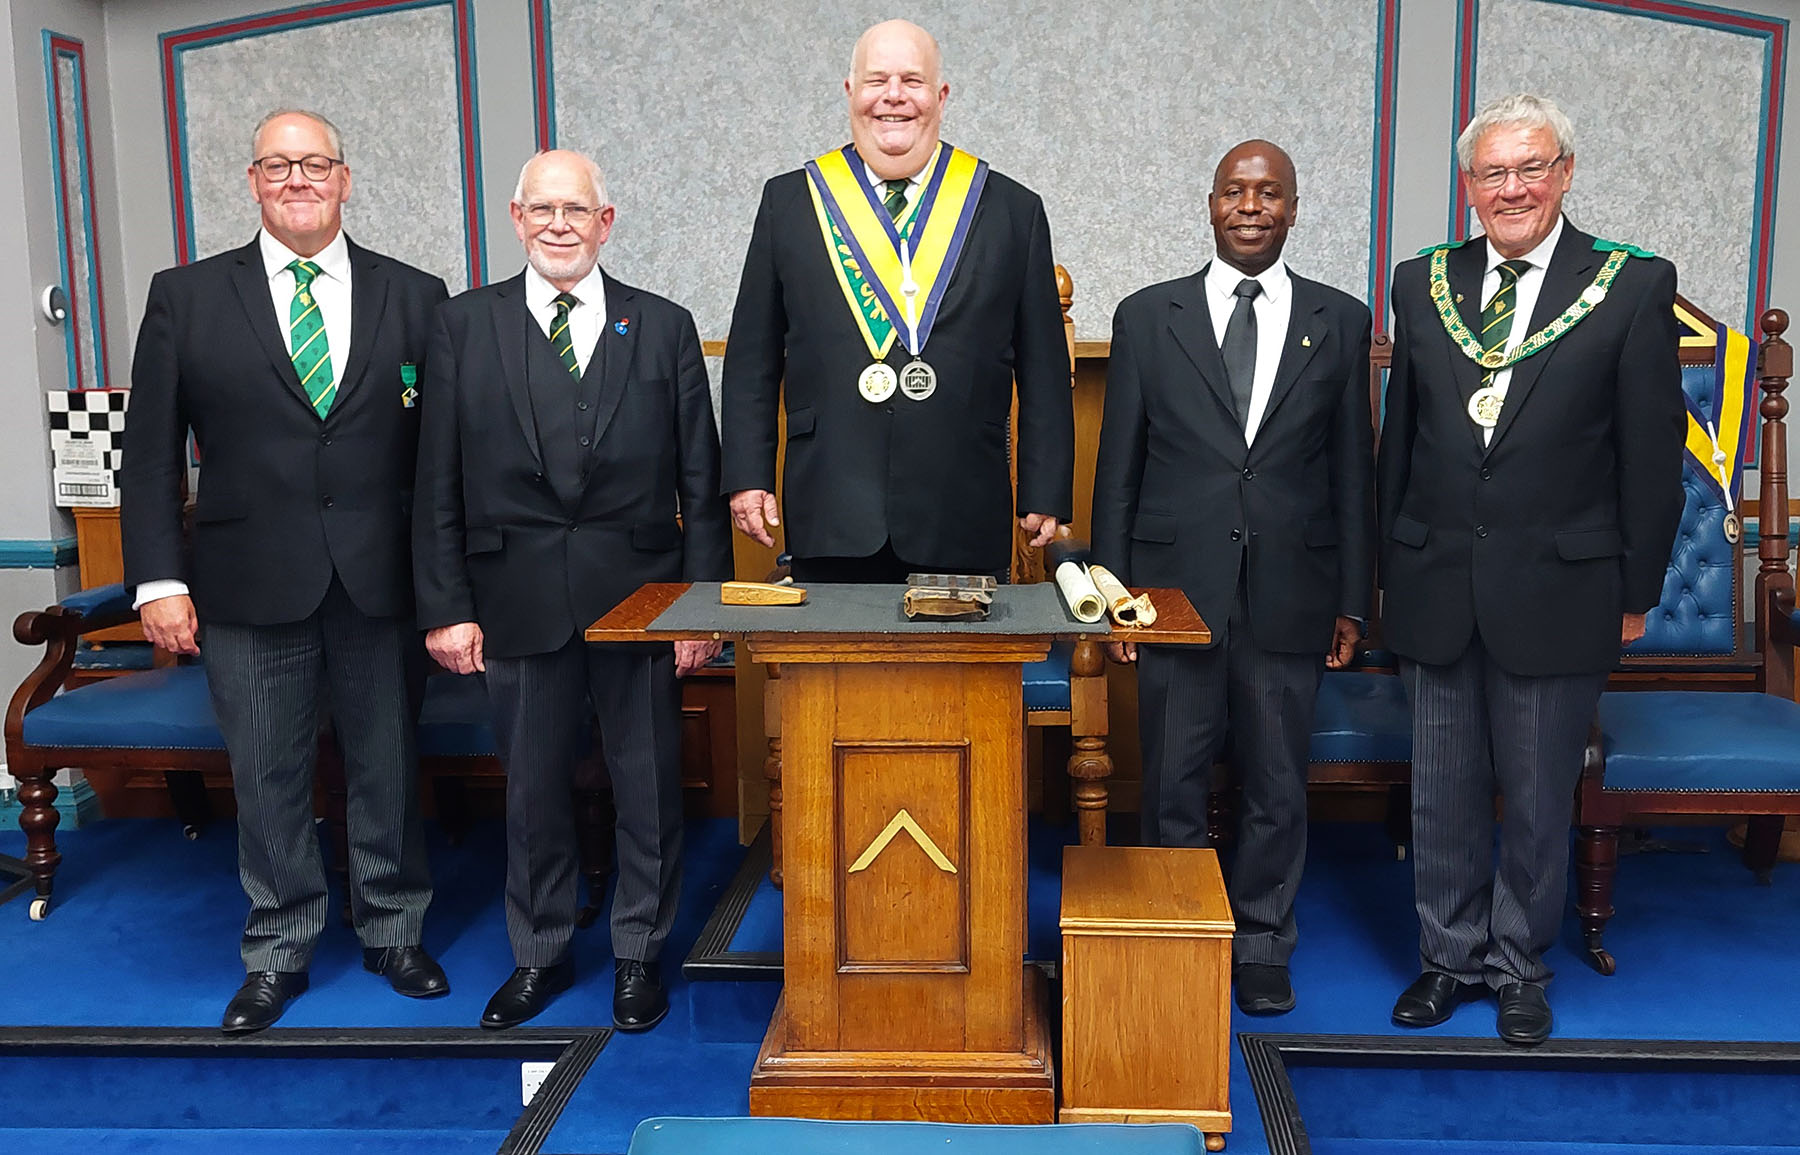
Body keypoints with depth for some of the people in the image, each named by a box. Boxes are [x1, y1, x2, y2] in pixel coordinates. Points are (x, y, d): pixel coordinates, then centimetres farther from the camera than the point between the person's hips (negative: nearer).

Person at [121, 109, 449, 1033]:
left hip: (384, 581, 0)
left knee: (387, 766, 12)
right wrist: (159, 578, -4)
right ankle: (278, 953, 27)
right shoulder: (185, 297, 4)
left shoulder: (414, 297, 5)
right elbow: (150, 453, 3)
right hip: (251, 586, 0)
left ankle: (393, 931, 30)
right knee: (267, 780, 9)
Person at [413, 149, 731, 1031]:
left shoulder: (664, 328, 4)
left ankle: (639, 955, 28)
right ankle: (540, 955, 32)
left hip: (639, 595, 0)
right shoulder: (464, 327, 5)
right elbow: (438, 483, 3)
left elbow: (700, 484, 2)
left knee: (649, 786, 9)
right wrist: (446, 606, -3)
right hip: (519, 601, 1)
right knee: (532, 787, 12)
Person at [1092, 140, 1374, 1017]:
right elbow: (1117, 467, 5)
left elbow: (1352, 471, 7)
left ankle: (1262, 947, 27)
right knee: (1172, 786, 7)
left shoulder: (1340, 322, 7)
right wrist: (1112, 591, 1)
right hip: (1176, 589, 0)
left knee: (1278, 787, 10)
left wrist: (1353, 600, 4)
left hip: (1288, 597, 1)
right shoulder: (1148, 316, 5)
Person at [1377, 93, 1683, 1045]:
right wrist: (1389, 565, 10)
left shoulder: (1633, 288, -3)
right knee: (1444, 790, 12)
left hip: (1557, 588, -2)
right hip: (1436, 586, 3)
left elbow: (1653, 456, -1)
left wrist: (1636, 590, -2)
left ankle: (1520, 967, 28)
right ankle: (1451, 956, 29)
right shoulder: (1422, 284, 6)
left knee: (1538, 796, 9)